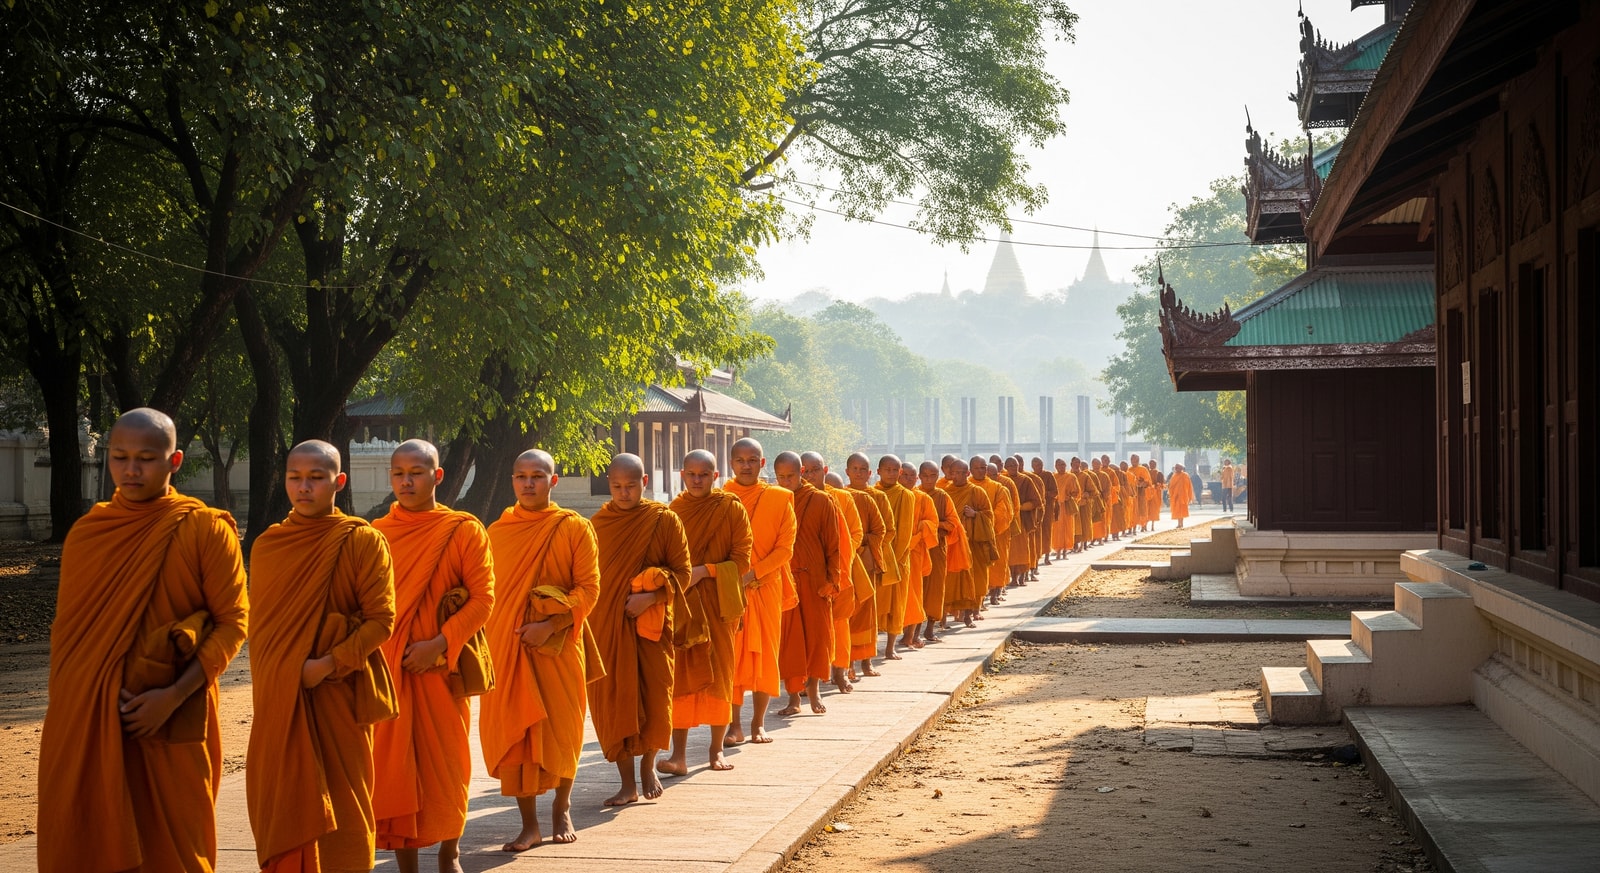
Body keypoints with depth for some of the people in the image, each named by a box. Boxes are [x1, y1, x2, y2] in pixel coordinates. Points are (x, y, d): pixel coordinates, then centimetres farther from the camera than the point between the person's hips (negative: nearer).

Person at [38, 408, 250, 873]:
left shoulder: (207, 530, -3)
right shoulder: (86, 531, 8)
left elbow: (232, 623, -6)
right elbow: (67, 627, 12)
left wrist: (174, 696, -16)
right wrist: (65, 708, 3)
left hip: (170, 725, -3)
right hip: (86, 723, 3)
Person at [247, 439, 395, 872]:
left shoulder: (363, 542, -5)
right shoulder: (267, 544, 9)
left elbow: (381, 620, -9)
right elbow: (259, 624, 16)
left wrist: (328, 664, -18)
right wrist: (267, 684, 6)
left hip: (339, 694, -4)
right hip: (279, 700, 4)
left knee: (342, 803, 3)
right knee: (283, 806, 6)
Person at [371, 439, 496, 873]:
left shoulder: (464, 530, -2)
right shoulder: (376, 534, 5)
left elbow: (482, 599, -6)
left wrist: (439, 643, -16)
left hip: (442, 665, -1)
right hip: (387, 666, 1)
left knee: (446, 761, 8)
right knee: (394, 766, 1)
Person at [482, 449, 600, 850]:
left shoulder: (574, 528, -2)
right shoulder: (497, 531, 8)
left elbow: (588, 588, -5)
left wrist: (550, 624, -17)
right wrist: (490, 642, 1)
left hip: (559, 647, -2)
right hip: (506, 648, 2)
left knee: (561, 729, 7)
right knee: (513, 732, 0)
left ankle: (562, 810, 28)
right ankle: (529, 824, 8)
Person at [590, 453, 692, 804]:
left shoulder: (664, 520, -3)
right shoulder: (597, 523, 6)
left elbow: (681, 573, -3)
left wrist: (650, 597, -18)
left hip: (651, 625, -2)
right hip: (606, 626, 2)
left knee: (654, 699, -1)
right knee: (613, 701, 0)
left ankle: (648, 765, 27)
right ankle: (628, 784, 11)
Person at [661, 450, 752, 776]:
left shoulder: (731, 508, -2)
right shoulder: (674, 509, 7)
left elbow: (742, 560, -5)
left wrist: (705, 571, -18)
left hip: (718, 601, -2)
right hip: (680, 603, 2)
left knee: (718, 673, 5)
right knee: (679, 674, -3)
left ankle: (716, 749, 19)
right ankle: (679, 755, -3)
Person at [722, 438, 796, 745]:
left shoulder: (780, 499, 2)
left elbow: (785, 547, -3)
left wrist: (753, 573, -14)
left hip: (766, 586, 0)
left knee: (765, 652, 4)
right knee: (730, 654, -2)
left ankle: (758, 723, 15)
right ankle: (734, 725, 4)